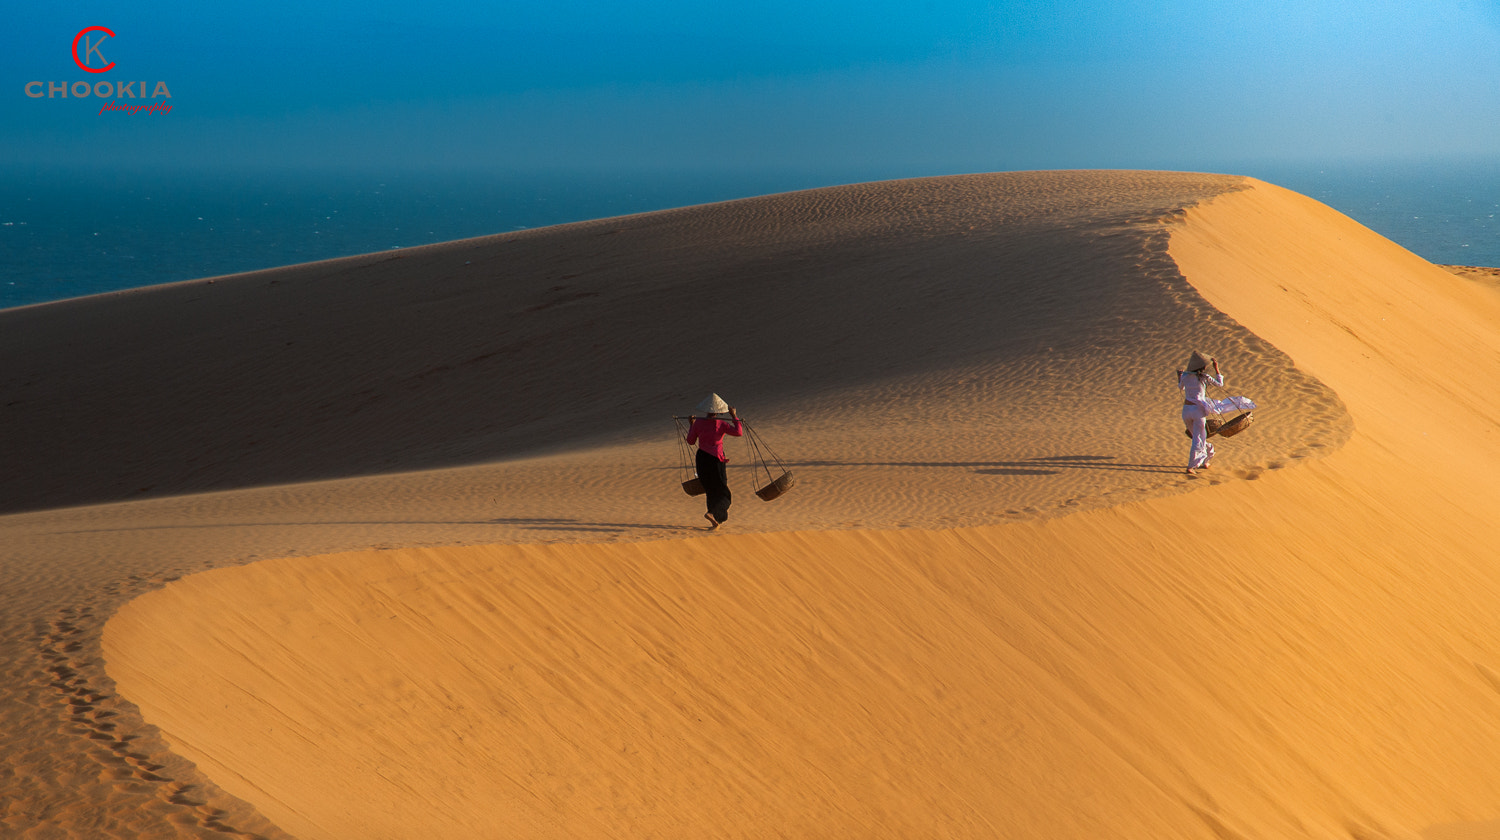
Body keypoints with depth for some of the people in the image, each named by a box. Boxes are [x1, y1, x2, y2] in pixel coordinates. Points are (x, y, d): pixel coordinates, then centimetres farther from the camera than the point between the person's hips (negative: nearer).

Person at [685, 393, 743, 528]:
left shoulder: (698, 423, -2)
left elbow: (690, 441, 7)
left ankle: (716, 521, 22)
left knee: (711, 491, 18)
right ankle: (712, 513, -21)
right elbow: (738, 432, -21)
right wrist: (734, 416, -11)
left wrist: (691, 425, 19)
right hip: (716, 460, -4)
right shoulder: (721, 424, -11)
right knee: (722, 492, 5)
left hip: (701, 459, 4)